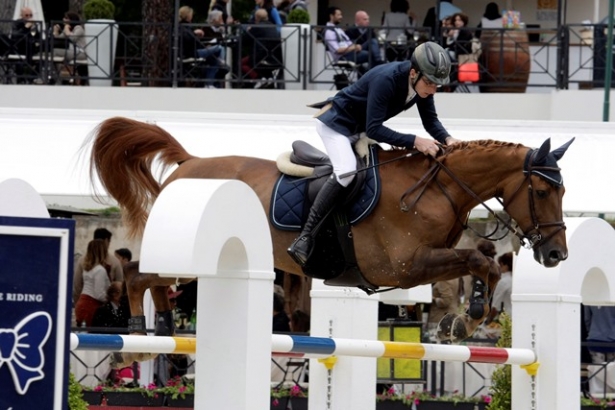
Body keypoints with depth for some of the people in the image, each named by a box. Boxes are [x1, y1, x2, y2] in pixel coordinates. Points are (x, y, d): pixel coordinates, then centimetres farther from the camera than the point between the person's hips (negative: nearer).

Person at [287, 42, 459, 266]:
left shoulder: (422, 82, -13)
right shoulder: (385, 80, -36)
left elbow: (431, 121, -2)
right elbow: (374, 130, -37)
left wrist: (447, 139, -23)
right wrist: (415, 142, -44)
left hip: (360, 130, 10)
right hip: (336, 123, -10)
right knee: (346, 170, -30)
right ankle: (305, 237, -30)